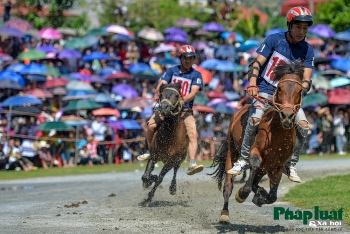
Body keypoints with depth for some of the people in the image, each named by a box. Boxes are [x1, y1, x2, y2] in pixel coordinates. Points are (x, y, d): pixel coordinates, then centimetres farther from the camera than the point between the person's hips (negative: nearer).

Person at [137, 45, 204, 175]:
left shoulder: (196, 75, 6)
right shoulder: (172, 71, 11)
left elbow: (193, 92, -9)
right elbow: (161, 84, -1)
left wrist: (183, 99, -28)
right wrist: (159, 92, -24)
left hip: (185, 110, -1)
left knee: (193, 134, -22)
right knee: (151, 125, -22)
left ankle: (192, 164, -30)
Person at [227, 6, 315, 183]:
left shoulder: (307, 50, 2)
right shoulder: (275, 40, -4)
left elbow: (306, 79, -3)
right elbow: (257, 63, -9)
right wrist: (252, 84, -26)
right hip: (265, 90, -3)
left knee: (303, 125, -19)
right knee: (255, 119, -29)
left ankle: (290, 165, -1)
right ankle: (243, 160, -13)